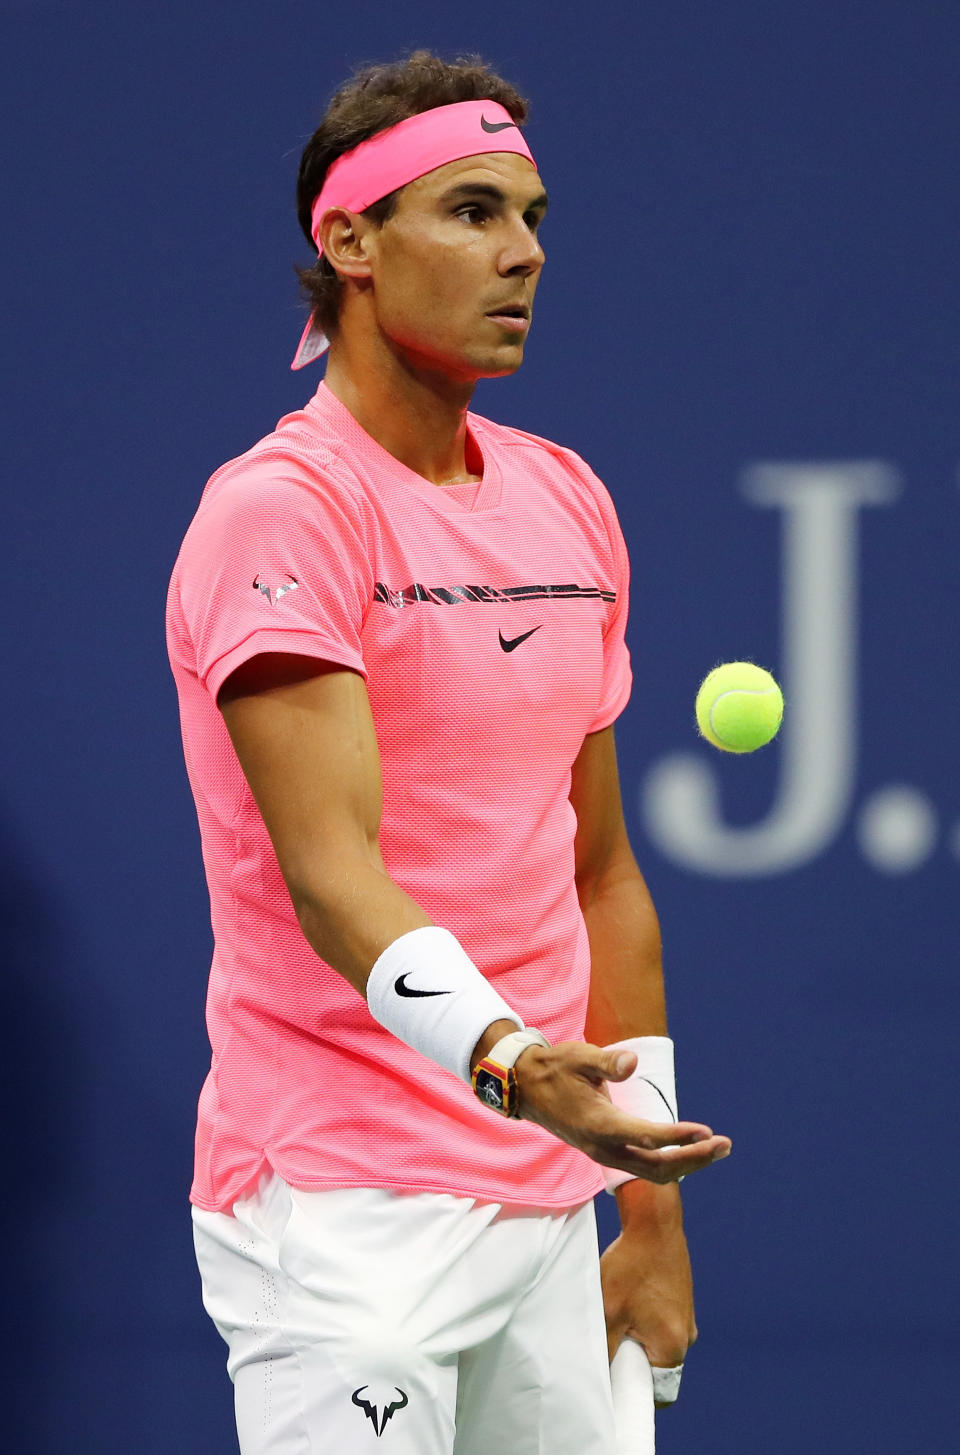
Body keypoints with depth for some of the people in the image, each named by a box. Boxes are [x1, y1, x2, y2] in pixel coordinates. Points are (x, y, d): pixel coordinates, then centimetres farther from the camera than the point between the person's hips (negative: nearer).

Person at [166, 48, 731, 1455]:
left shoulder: (570, 501, 13)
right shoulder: (281, 507, -11)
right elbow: (330, 870, -21)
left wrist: (651, 1199, 15)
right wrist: (506, 1059, -37)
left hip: (548, 1206, 7)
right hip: (348, 1212, -7)